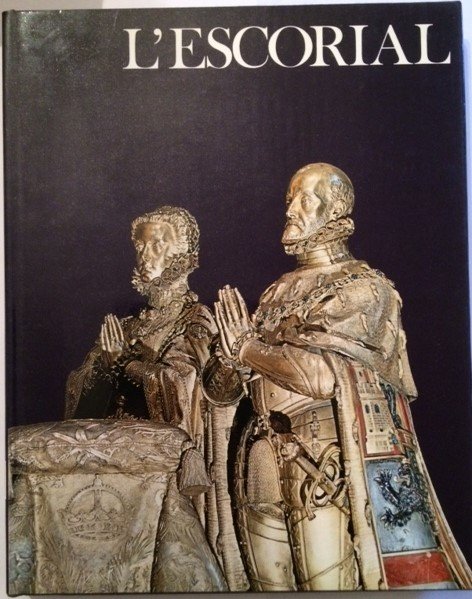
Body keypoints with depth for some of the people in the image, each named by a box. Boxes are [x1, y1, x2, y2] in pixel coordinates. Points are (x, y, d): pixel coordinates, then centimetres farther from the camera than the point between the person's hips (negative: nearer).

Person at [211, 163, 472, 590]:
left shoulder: (363, 288, -3)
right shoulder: (277, 293, 14)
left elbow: (322, 377, -19)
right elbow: (221, 389, 14)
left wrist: (247, 348, -6)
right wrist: (240, 353, -7)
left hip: (325, 465, -5)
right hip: (265, 462, 6)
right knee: (270, 583, 11)